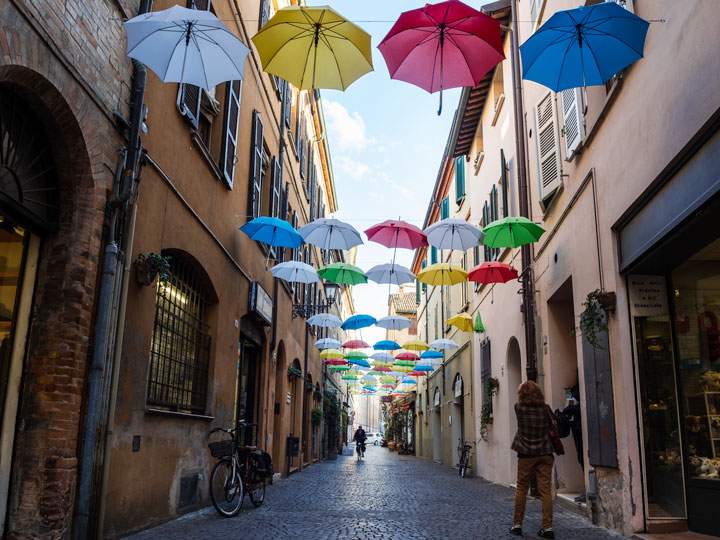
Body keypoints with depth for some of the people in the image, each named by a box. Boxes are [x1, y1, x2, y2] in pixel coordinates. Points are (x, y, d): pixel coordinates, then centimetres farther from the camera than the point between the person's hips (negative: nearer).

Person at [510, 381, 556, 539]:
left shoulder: (519, 407, -7)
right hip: (545, 453, 1)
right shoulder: (545, 409, -3)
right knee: (545, 490, 3)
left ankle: (517, 525, 16)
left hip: (526, 454, -1)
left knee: (521, 489, 10)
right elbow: (551, 427, 6)